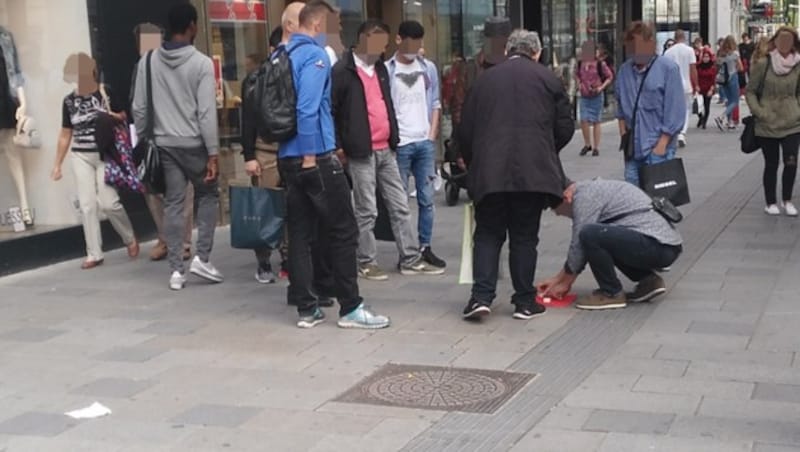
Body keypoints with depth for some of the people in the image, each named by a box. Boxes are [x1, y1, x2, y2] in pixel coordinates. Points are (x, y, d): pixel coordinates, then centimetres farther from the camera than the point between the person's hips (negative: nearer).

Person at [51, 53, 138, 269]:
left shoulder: (105, 93, -3)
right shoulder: (69, 101, 7)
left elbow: (124, 117, 8)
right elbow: (65, 134, 12)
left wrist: (114, 117, -16)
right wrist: (57, 164, 11)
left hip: (105, 154, -3)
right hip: (81, 157, 3)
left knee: (108, 202, -9)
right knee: (87, 205, -1)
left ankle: (130, 238, 17)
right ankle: (94, 254, 6)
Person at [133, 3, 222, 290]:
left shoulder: (149, 61, 2)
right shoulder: (201, 63, -9)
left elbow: (139, 107, 4)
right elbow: (206, 112, -12)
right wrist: (213, 152, -9)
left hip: (164, 144, 4)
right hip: (194, 144, -3)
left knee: (173, 204, 7)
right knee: (208, 195, 16)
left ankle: (176, 270, 7)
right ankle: (202, 258, 8)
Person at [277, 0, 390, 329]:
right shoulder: (314, 54, -11)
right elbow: (308, 109, -20)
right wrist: (310, 155, -17)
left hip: (288, 158, 8)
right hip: (316, 157, -8)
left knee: (300, 234, 9)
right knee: (343, 231, 0)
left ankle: (306, 309, 12)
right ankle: (350, 308, 3)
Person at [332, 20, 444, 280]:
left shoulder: (380, 68, 14)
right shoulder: (342, 71, -10)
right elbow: (331, 111, -11)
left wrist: (394, 138, 15)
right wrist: (339, 147, -12)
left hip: (385, 150, 7)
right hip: (361, 153, -7)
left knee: (400, 207, 9)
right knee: (367, 211, 0)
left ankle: (411, 260, 16)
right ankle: (367, 263, 12)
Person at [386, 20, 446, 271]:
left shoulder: (428, 68, 11)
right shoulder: (386, 70, -2)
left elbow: (435, 104, 13)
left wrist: (432, 135, 3)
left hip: (425, 142, 4)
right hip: (399, 144, -4)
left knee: (427, 199, 6)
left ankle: (425, 247, 13)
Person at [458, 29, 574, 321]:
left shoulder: (485, 79, 11)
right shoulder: (547, 79, 6)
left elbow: (465, 130, 11)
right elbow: (565, 128, 5)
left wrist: (474, 164, 24)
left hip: (489, 172, 1)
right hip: (534, 171, -1)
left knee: (488, 234, 9)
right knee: (524, 236, 6)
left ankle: (482, 295, -3)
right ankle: (525, 302, 10)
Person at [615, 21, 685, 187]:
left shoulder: (668, 68, -6)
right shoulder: (624, 70, 9)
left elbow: (675, 110, -9)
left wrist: (662, 144, -13)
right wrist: (623, 133, 9)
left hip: (657, 148, -5)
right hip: (632, 147, 5)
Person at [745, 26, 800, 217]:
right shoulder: (763, 64, -5)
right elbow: (750, 91, 1)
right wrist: (759, 112, -8)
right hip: (767, 125, -1)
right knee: (771, 164, 6)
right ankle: (771, 203, 20)